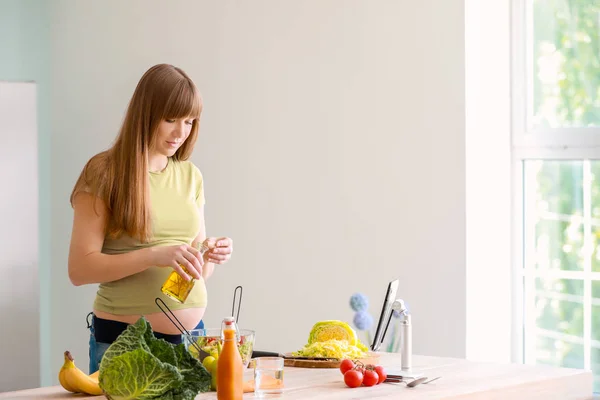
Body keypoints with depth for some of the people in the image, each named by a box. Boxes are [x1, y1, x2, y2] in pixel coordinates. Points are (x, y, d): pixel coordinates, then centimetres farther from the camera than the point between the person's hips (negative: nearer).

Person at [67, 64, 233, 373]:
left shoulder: (191, 176, 9)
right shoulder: (104, 173, -7)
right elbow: (79, 269, -13)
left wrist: (211, 255, -7)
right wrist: (155, 255, -23)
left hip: (190, 334, 5)